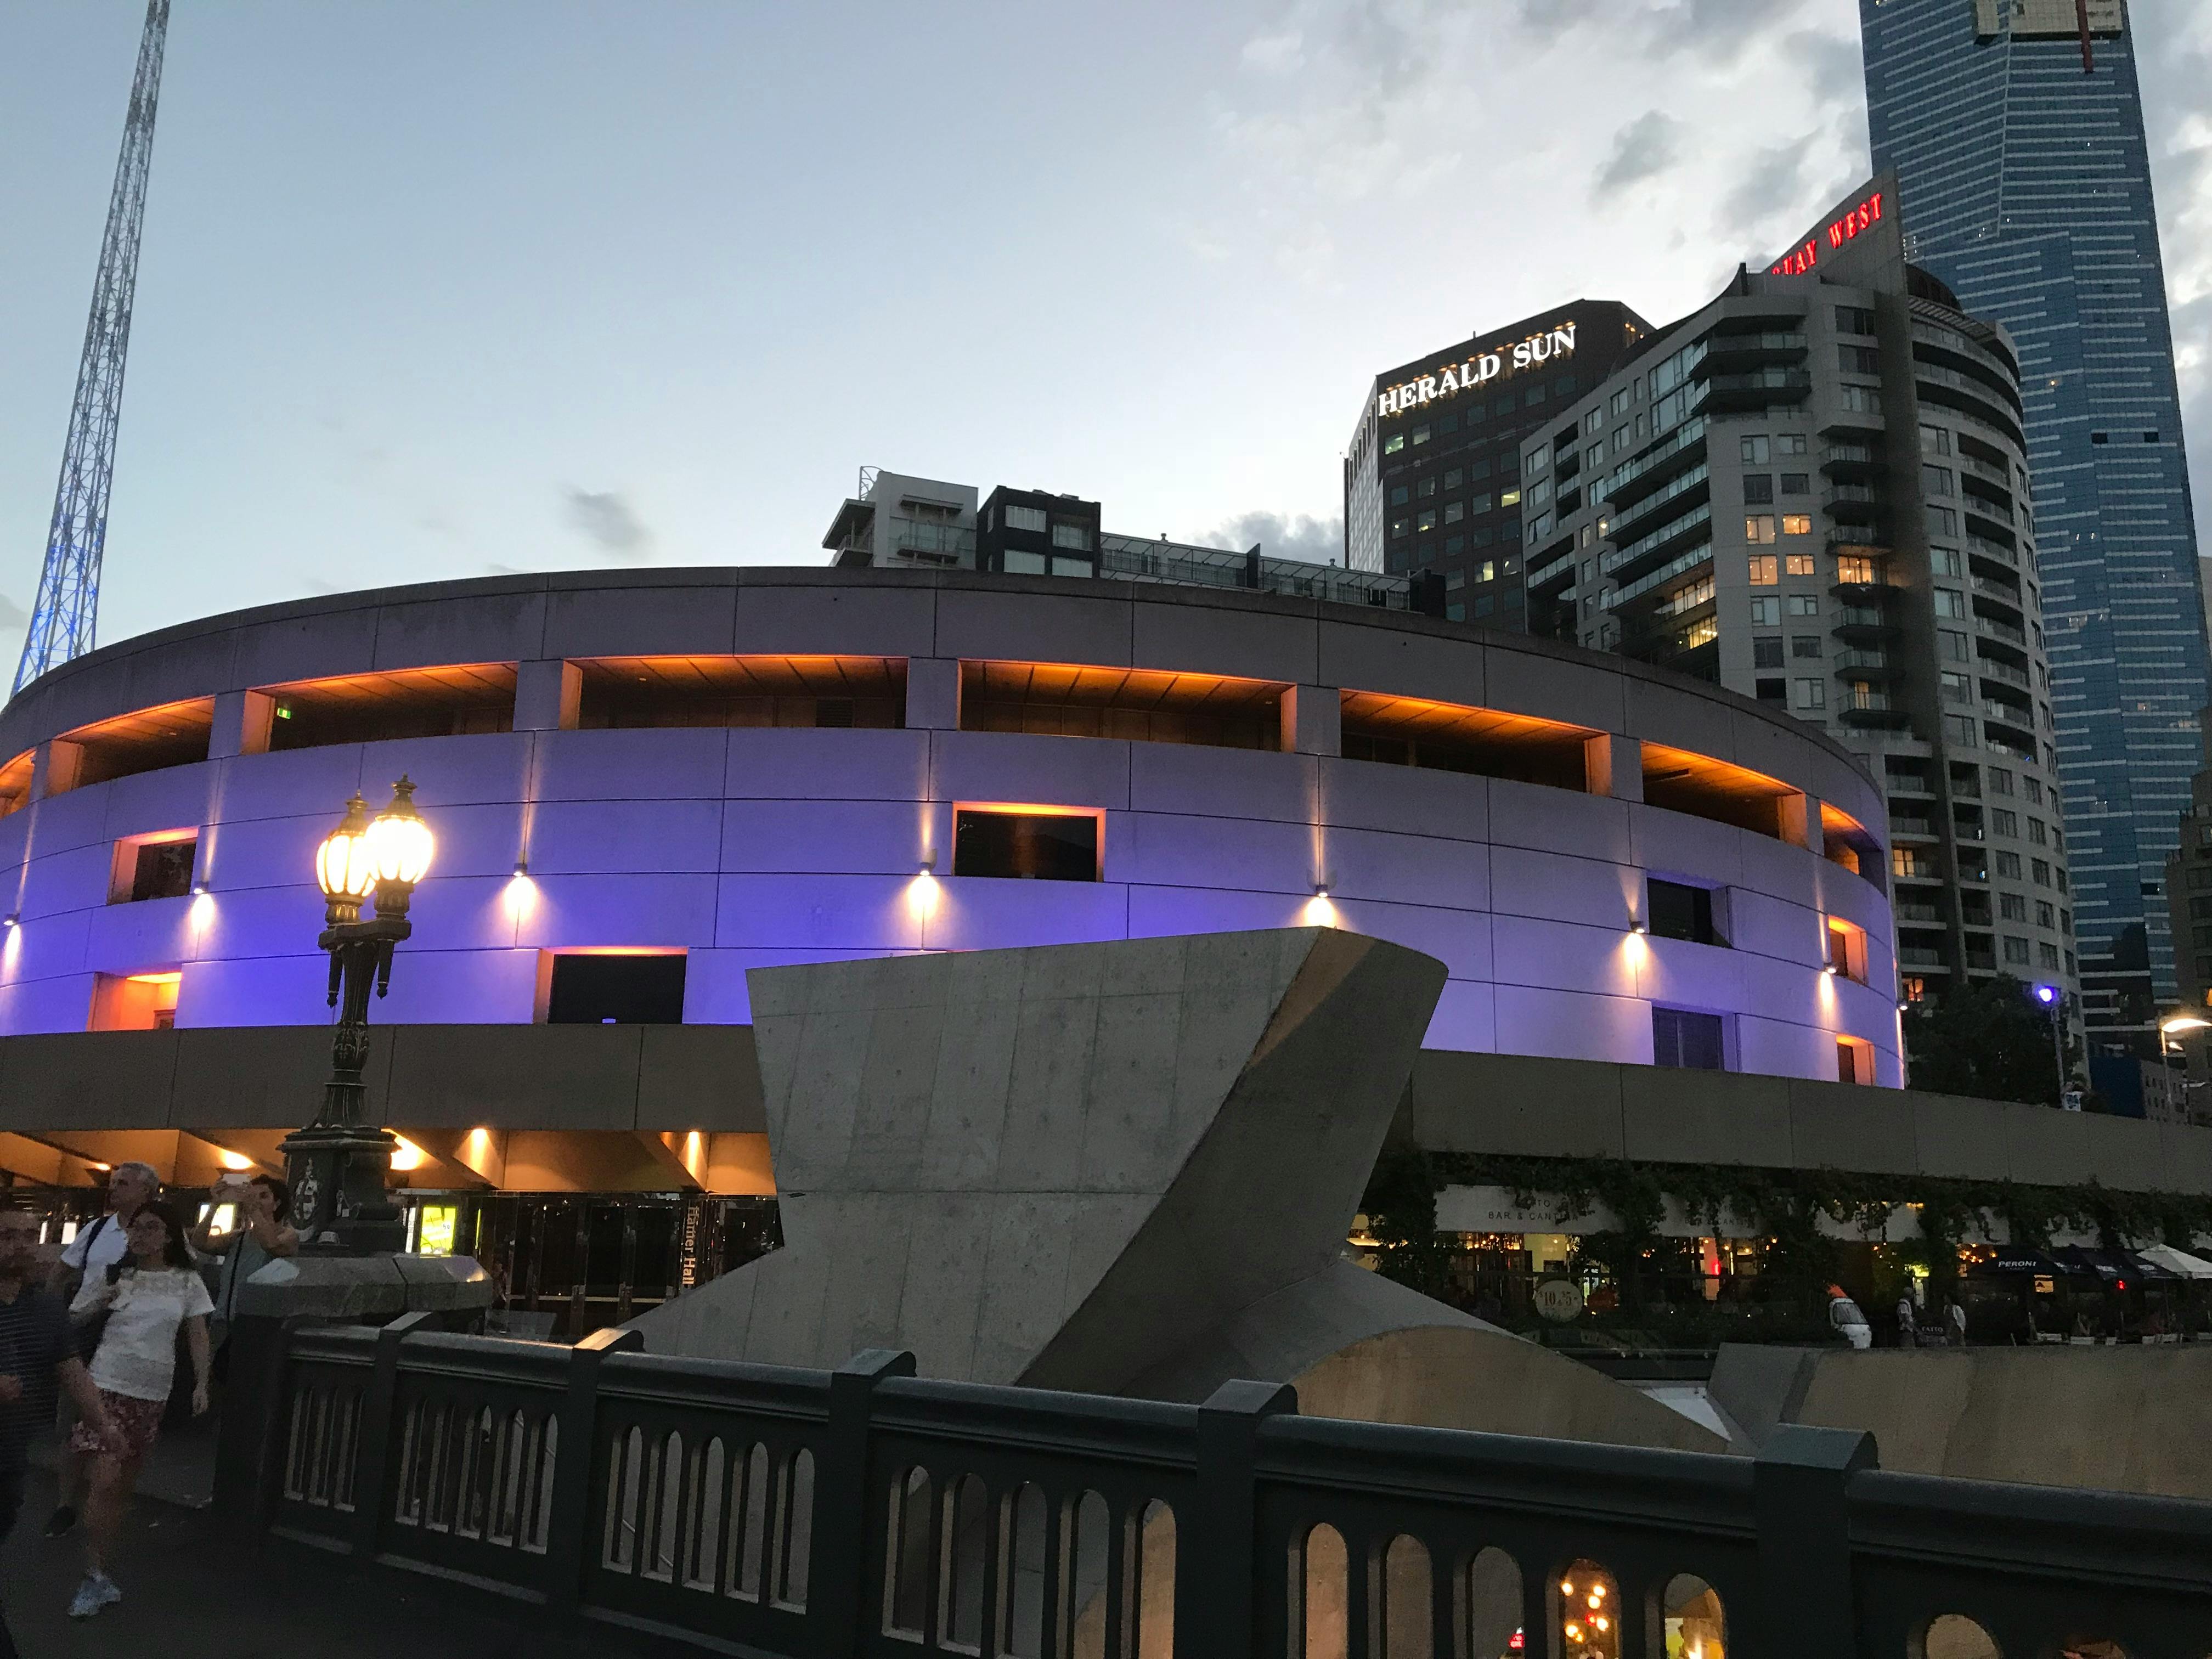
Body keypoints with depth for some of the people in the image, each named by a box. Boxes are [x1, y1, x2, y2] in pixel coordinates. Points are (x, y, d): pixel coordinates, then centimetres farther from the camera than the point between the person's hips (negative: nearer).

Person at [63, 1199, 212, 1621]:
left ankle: (101, 1570, 19)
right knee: (105, 1482, -12)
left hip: (153, 1393, 2)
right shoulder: (113, 1275, 0)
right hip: (109, 1386, -2)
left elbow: (198, 1335, 5)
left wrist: (201, 1385, -1)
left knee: (124, 1486, 10)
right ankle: (94, 1576, -5)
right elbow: (72, 1319, 7)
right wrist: (101, 1303, -12)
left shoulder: (187, 1281, 3)